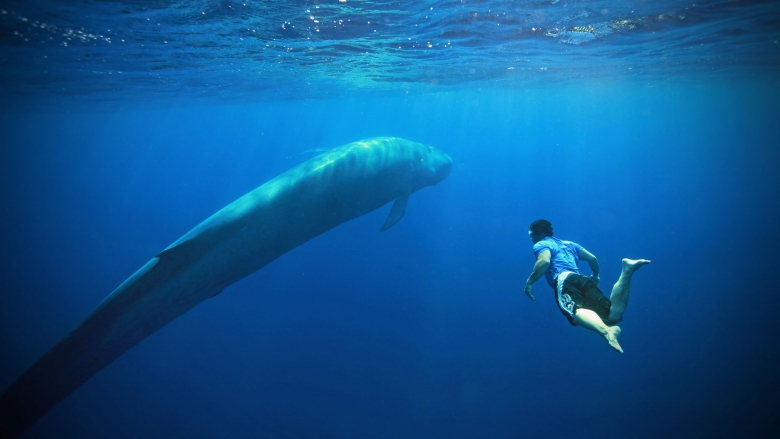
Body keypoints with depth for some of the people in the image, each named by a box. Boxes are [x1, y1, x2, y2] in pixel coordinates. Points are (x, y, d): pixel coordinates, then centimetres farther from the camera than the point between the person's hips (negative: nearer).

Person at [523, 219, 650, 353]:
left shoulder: (541, 245, 16)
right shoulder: (569, 244, 38)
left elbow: (545, 261, -7)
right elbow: (592, 258, 33)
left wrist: (529, 282, 0)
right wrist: (595, 276, 51)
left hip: (564, 280, -6)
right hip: (584, 280, 6)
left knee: (576, 310, -33)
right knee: (612, 316, -9)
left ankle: (606, 330, -63)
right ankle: (627, 270, -17)